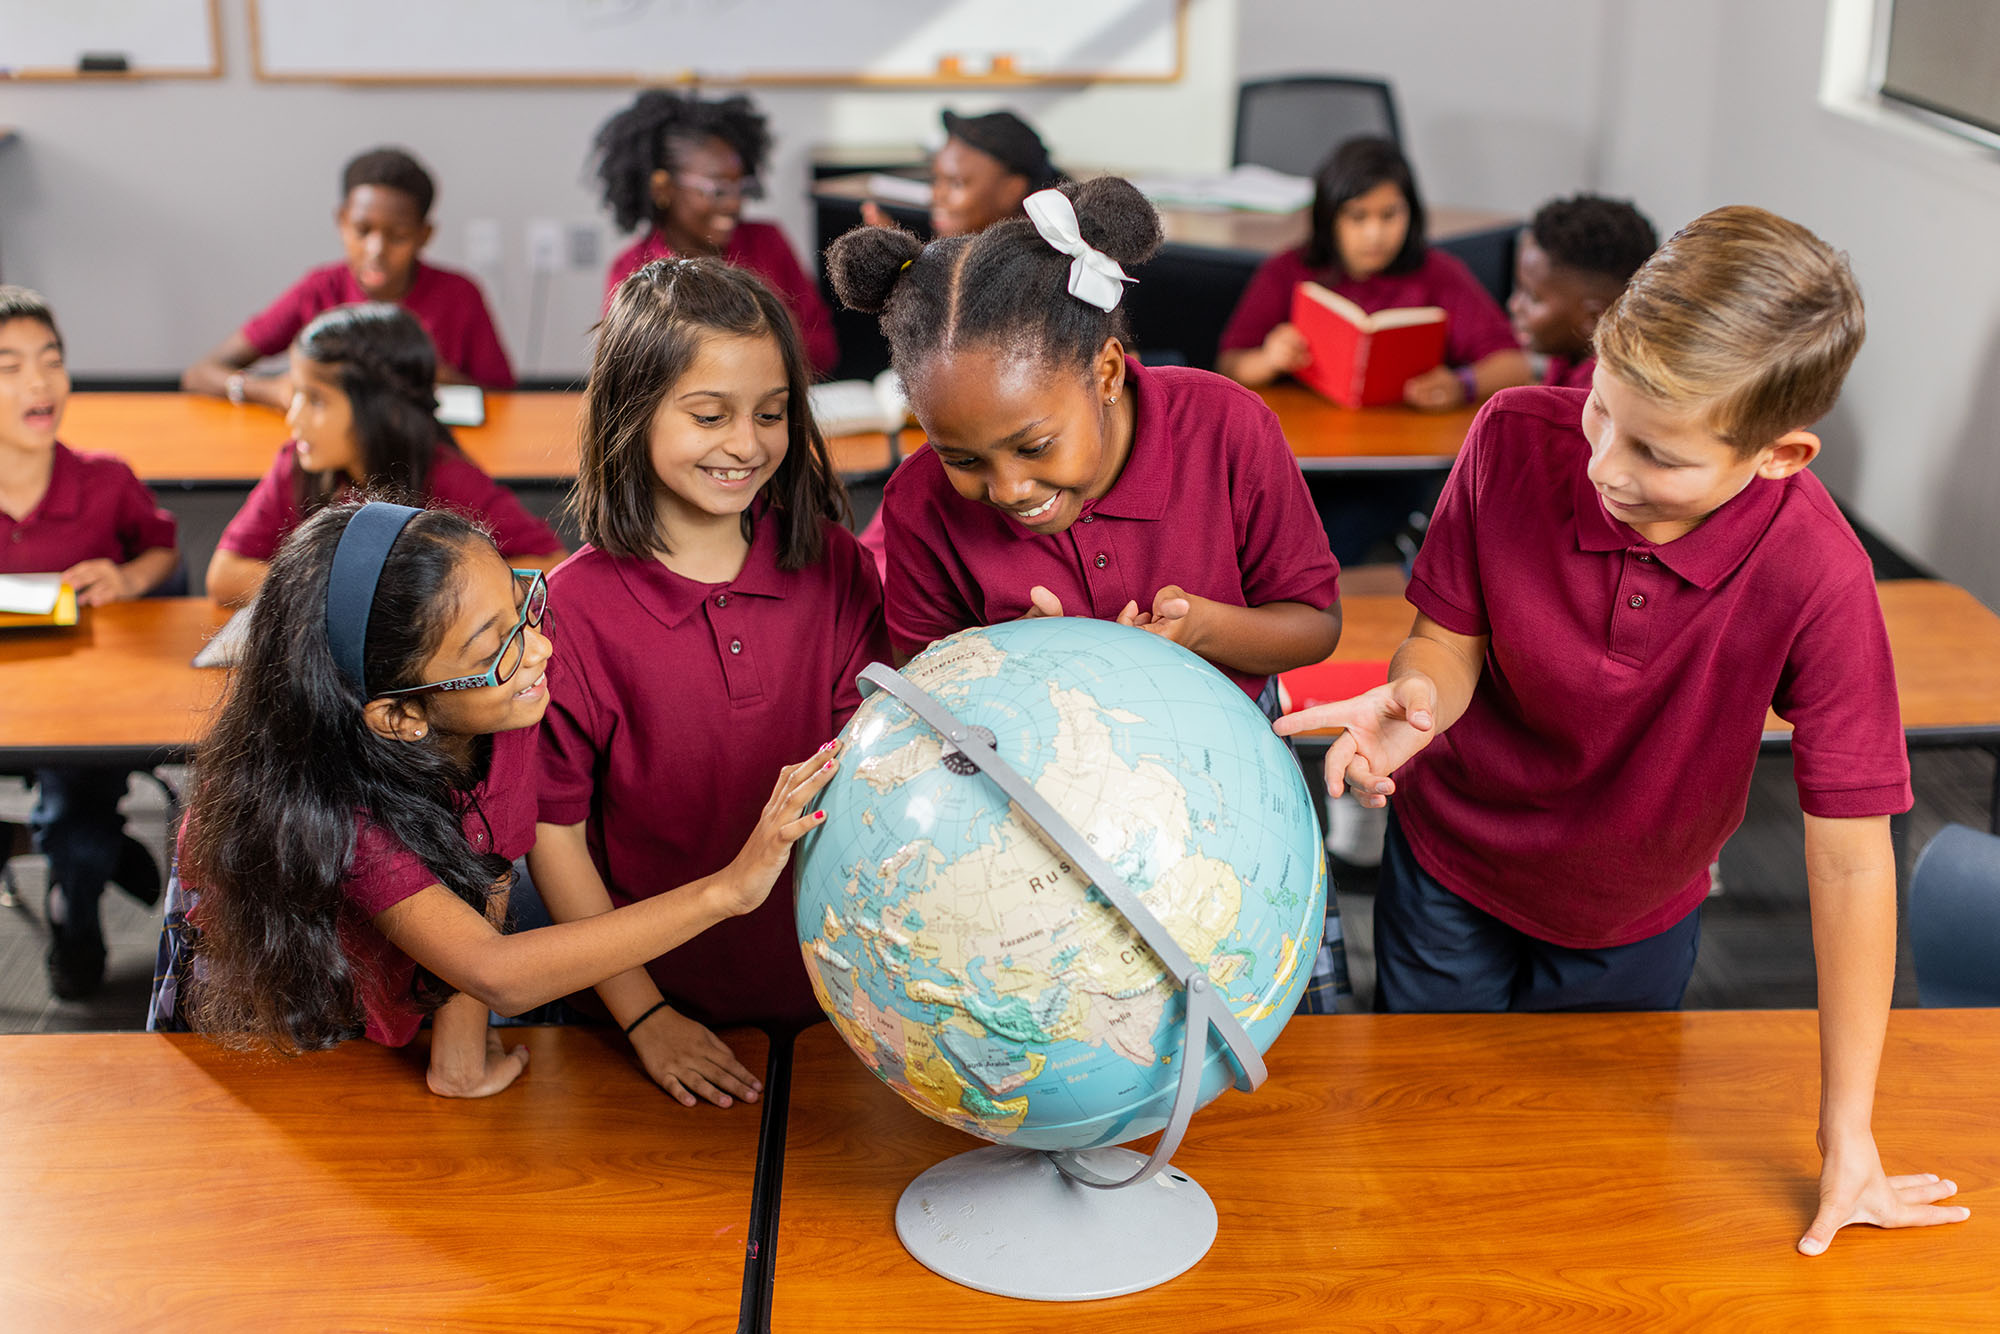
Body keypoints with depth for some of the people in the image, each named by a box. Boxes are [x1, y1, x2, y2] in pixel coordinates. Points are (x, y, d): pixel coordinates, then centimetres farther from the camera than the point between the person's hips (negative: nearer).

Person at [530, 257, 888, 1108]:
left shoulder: (835, 569, -6)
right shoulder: (575, 608, -15)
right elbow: (551, 828, -10)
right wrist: (644, 1016, -10)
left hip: (822, 988, 3)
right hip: (664, 996, -2)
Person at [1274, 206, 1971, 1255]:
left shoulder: (1815, 579, -33)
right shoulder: (1517, 440, -28)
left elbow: (1851, 857, -26)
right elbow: (1453, 635, -13)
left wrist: (1848, 1138, -20)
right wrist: (1417, 697, -40)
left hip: (1636, 921, 0)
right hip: (1452, 865, 1)